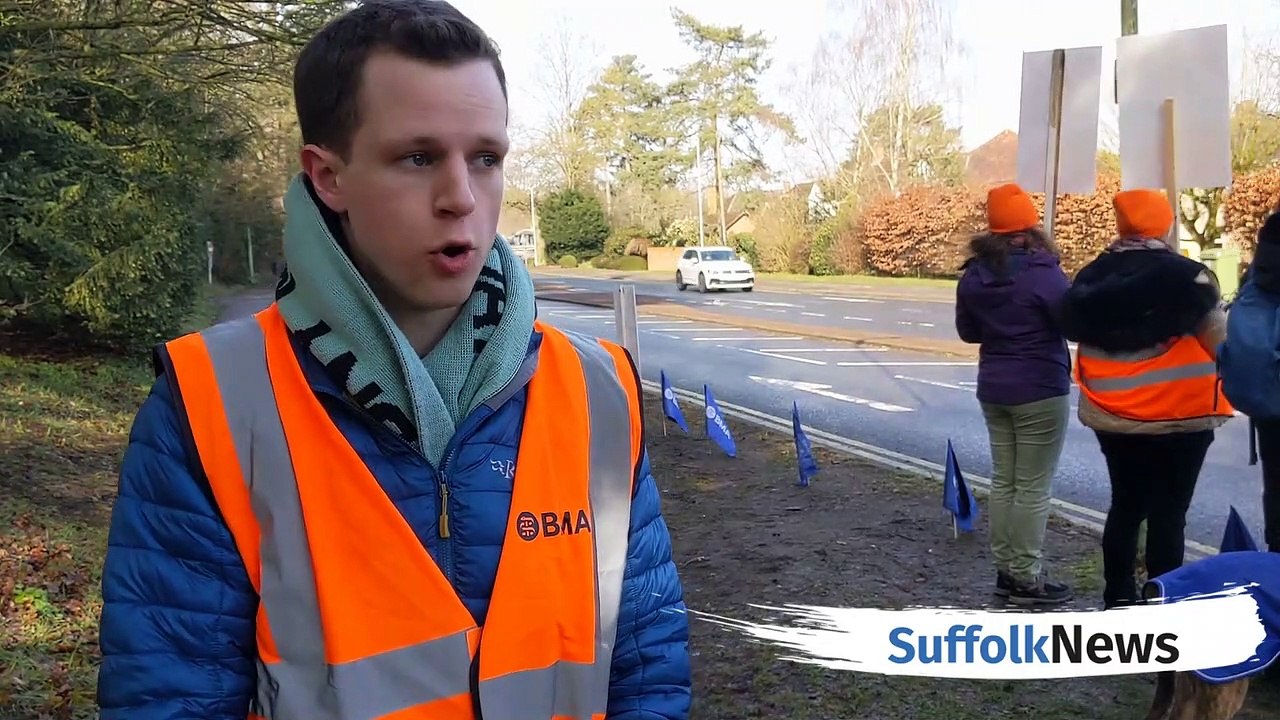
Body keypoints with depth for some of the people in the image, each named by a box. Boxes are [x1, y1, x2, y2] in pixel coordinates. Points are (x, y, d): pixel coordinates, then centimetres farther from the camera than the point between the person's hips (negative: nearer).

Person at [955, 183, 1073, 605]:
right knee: (1033, 488, 1)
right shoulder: (1041, 272, -16)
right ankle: (1027, 579, 7)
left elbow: (967, 331, 13)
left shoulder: (974, 274, 3)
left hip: (994, 390, 6)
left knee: (1003, 482, 14)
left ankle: (1005, 570, 21)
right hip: (1041, 391, -6)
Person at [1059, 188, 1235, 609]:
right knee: (1168, 512, 4)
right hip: (1179, 416, -4)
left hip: (1112, 417, 5)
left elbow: (1073, 328, 9)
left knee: (1125, 505, 16)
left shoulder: (1091, 277, 2)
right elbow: (1220, 341, -6)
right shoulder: (1187, 276, -12)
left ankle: (1117, 600, 23)